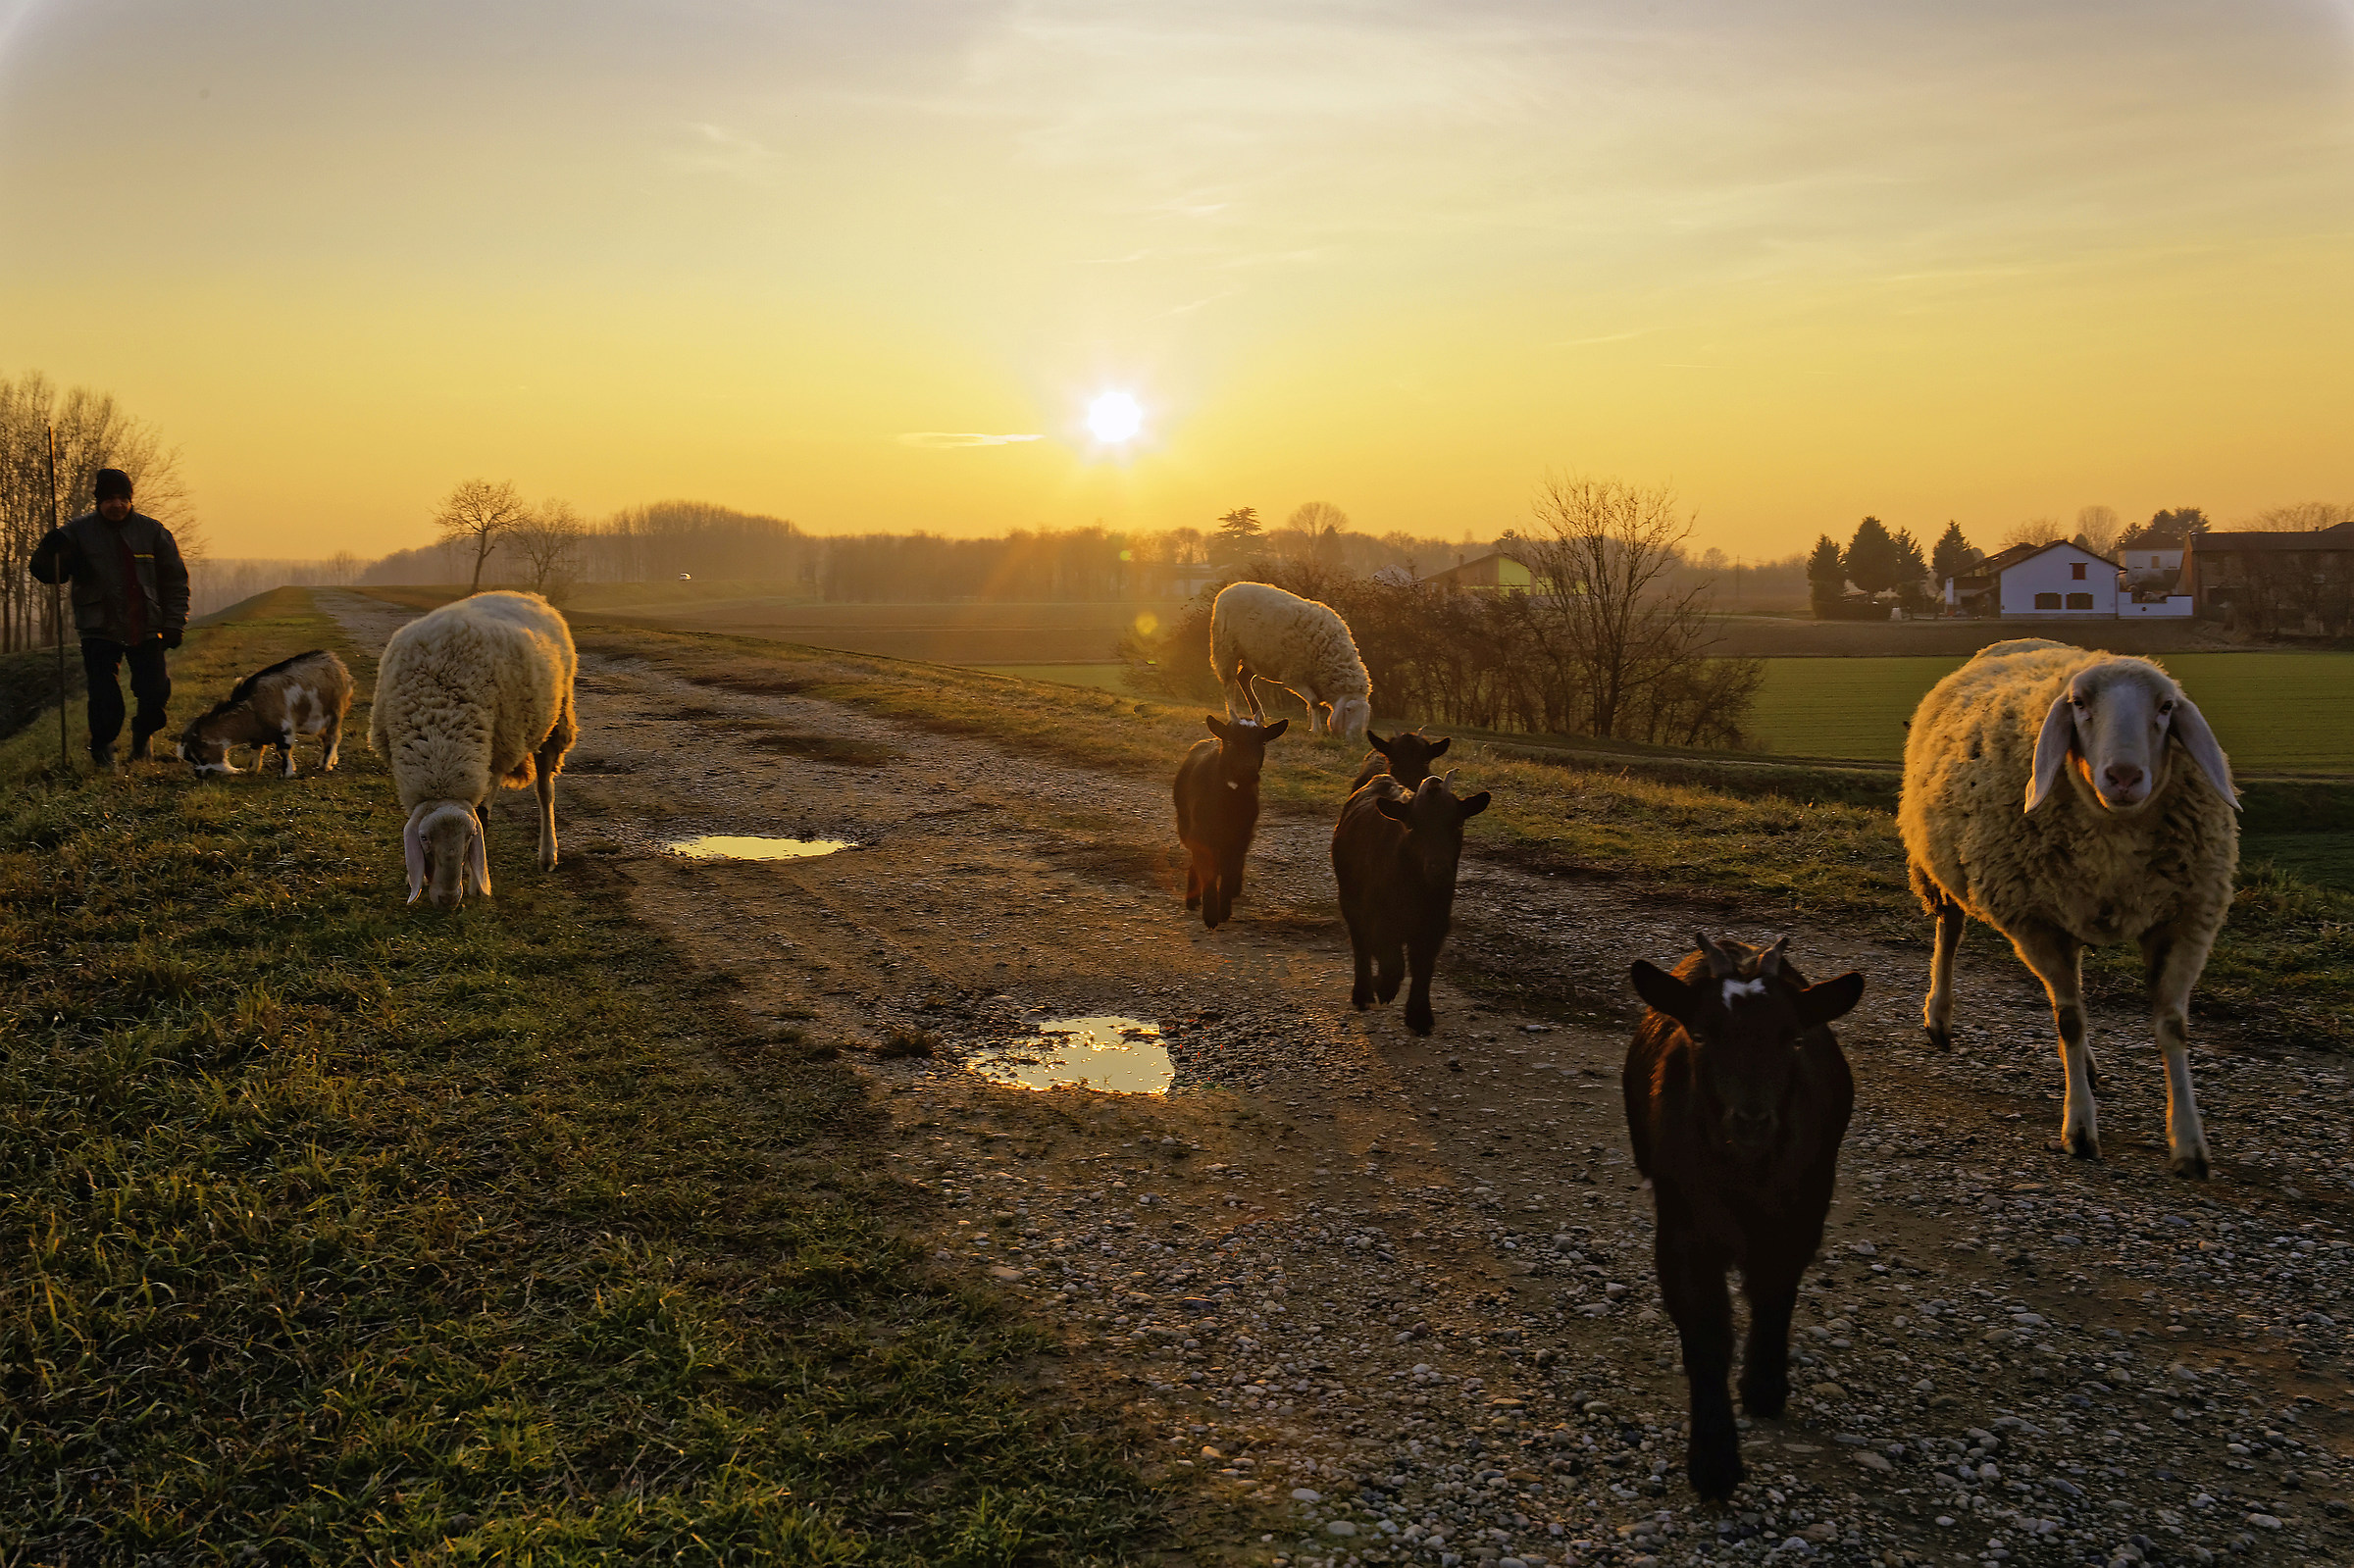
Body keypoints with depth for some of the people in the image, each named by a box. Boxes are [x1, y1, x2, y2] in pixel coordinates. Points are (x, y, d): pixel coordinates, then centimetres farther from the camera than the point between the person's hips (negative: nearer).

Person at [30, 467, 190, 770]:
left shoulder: (151, 531, 4)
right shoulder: (79, 532, 1)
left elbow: (175, 580, 9)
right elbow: (47, 573, 0)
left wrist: (173, 624, 2)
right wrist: (49, 551, -23)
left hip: (145, 629, 1)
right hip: (100, 630, -1)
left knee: (156, 693, -4)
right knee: (105, 700, -9)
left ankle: (143, 734, 28)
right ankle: (102, 746, 18)